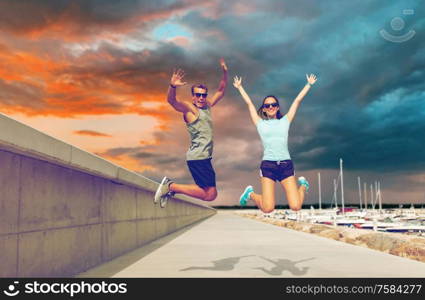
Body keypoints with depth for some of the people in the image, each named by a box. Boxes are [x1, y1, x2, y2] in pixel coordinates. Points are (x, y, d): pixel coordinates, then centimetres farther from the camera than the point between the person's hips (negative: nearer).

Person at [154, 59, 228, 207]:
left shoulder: (207, 107, 15)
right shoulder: (189, 108, -6)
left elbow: (221, 91, 24)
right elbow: (171, 100, -23)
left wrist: (225, 72, 15)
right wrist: (172, 86, -41)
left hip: (205, 158, 9)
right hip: (197, 157, -9)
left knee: (210, 192, 13)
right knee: (210, 194, -12)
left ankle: (170, 188, 13)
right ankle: (170, 186, -5)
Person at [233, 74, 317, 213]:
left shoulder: (285, 121, 15)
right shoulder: (260, 124, 12)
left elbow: (298, 100, 17)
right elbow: (249, 103, 17)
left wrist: (309, 84, 21)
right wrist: (239, 87, 26)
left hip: (286, 165, 1)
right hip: (268, 165, -1)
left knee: (296, 207, -8)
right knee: (268, 209, -11)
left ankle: (302, 185, 27)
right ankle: (250, 194, 23)